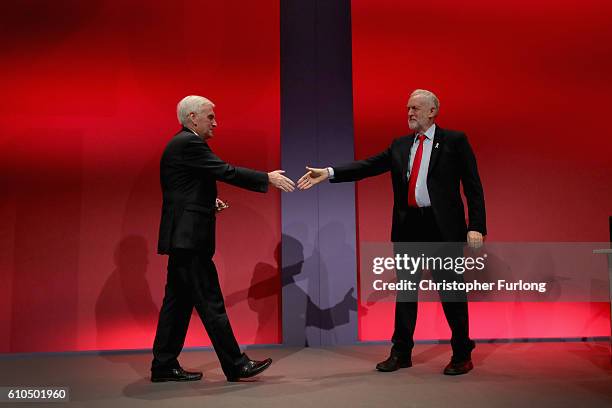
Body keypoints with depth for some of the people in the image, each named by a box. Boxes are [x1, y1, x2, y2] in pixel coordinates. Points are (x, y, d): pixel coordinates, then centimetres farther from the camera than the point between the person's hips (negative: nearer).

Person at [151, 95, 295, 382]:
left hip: (183, 237, 11)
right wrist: (267, 178, -13)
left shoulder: (181, 144, 19)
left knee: (179, 301, 12)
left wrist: (208, 202, 10)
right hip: (189, 237, -11)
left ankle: (164, 365, 19)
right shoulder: (189, 143, -13)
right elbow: (226, 172, -19)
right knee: (210, 302, -5)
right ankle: (235, 365, 2)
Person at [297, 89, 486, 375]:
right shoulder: (400, 146, 13)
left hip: (443, 227, -4)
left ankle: (462, 355, 21)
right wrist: (329, 173, -7)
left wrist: (476, 226, -13)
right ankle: (401, 353, 23)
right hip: (408, 227, 5)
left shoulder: (454, 141, 1)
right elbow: (369, 166, 4)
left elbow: (473, 187, -4)